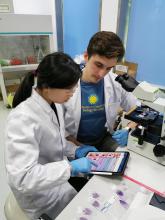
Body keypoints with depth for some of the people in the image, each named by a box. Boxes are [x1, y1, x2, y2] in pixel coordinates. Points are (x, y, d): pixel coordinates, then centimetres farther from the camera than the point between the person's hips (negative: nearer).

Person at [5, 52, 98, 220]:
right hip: (42, 195, -6)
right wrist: (71, 167, -31)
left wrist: (74, 152, -6)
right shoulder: (23, 118, -33)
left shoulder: (54, 103, -8)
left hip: (57, 177, 6)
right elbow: (22, 177, -32)